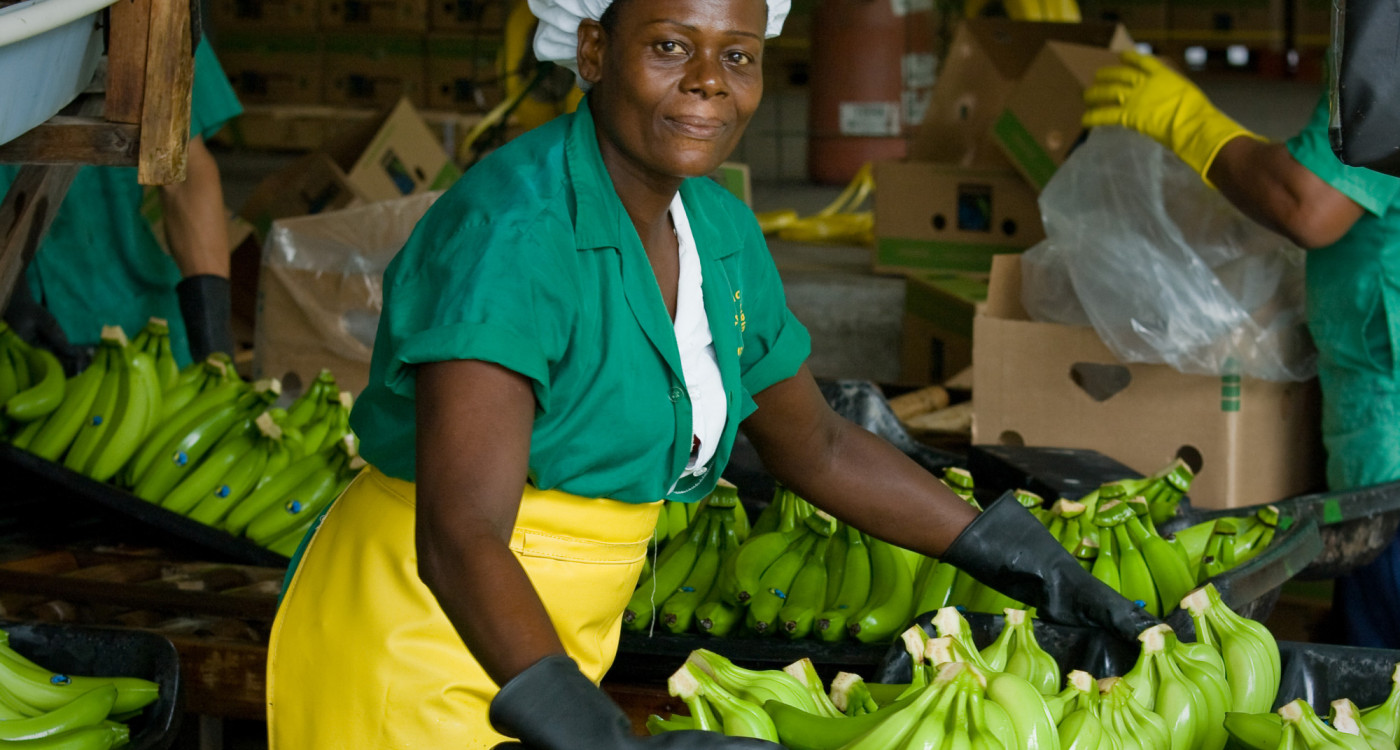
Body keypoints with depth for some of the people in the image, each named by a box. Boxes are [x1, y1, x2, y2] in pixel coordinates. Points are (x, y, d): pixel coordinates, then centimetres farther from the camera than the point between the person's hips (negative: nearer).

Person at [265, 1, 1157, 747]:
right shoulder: (511, 231, -23)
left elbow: (817, 447, 19)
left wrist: (1034, 567, 19)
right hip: (416, 641, -7)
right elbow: (458, 536, -32)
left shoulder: (719, 234, 3)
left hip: (553, 662, 7)